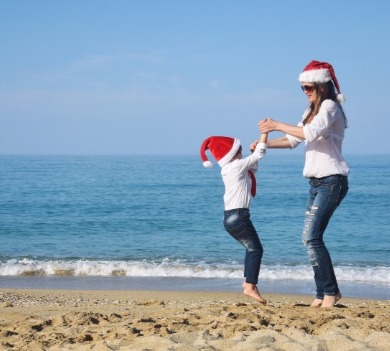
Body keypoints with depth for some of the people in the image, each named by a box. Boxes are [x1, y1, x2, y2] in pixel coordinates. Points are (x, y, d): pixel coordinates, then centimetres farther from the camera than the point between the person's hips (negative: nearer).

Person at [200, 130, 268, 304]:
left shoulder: (228, 169, 16)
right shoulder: (237, 166, -11)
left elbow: (252, 168, 29)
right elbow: (260, 154, -8)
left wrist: (253, 151, 18)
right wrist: (265, 132, -1)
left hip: (230, 216, 10)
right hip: (238, 215, -10)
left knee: (251, 248, 21)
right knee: (256, 249, -7)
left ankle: (248, 280, 22)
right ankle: (250, 286, -12)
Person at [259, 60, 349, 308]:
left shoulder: (329, 107, -9)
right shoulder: (313, 111, 20)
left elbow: (312, 132, -26)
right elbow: (294, 140, 22)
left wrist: (278, 126, -21)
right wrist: (266, 145, 10)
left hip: (332, 181, -9)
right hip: (317, 182, 9)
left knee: (311, 236, -16)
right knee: (313, 237, 5)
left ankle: (330, 291, -10)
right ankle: (324, 293, 9)